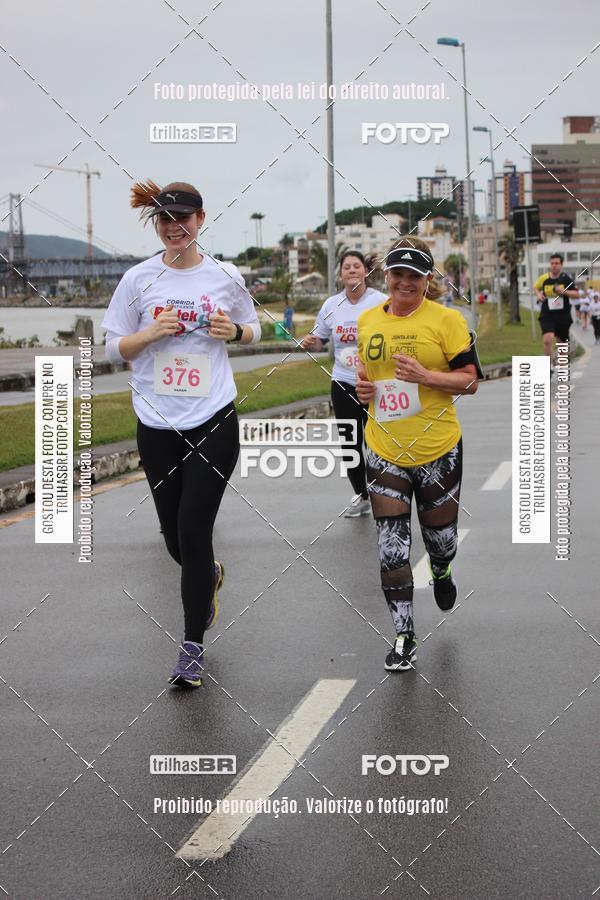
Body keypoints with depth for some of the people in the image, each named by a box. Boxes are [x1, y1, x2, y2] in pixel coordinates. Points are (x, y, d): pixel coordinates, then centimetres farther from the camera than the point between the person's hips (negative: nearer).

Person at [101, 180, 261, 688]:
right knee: (175, 537, 8)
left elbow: (253, 330, 17)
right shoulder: (139, 279, 2)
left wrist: (235, 330, -6)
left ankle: (193, 647, 3)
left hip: (214, 421, -2)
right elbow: (113, 349, 6)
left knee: (194, 532, -9)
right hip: (157, 424, 2)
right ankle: (210, 576, 45)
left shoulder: (226, 277, 2)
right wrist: (150, 333, -13)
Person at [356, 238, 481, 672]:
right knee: (392, 547, -3)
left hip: (437, 449, -3)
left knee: (440, 535, 13)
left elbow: (470, 379, -8)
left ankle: (441, 572, 51)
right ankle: (404, 637, 7)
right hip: (384, 452, 3)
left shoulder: (446, 319, -8)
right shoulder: (368, 320, 6)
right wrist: (363, 385, 0)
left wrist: (424, 376, -23)